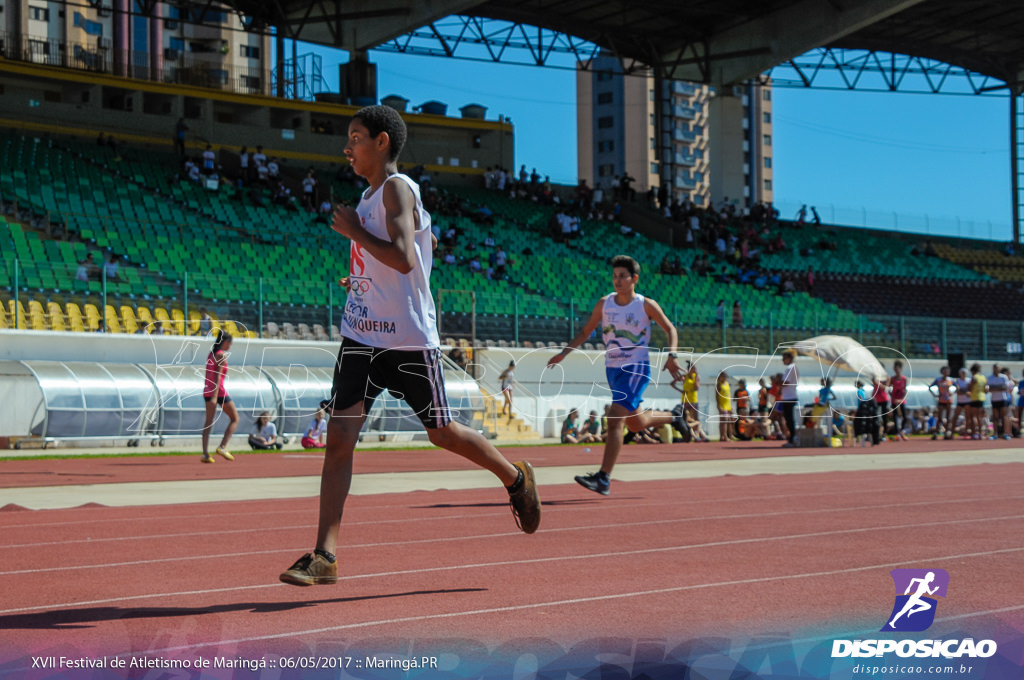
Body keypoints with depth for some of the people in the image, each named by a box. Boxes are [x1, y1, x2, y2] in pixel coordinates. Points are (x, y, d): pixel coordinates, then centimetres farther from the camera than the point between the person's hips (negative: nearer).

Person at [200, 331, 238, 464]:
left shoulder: (211, 354, 14)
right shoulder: (222, 355, -11)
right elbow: (218, 376, -18)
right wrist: (215, 397, -22)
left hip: (207, 390, 8)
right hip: (218, 390, -8)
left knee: (209, 422, 7)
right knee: (235, 419, 6)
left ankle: (205, 454, -1)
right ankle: (222, 447, -5)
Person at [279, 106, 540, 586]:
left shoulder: (397, 188, -13)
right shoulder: (368, 195, 14)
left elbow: (404, 259, -27)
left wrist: (354, 231, -18)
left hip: (409, 339, -7)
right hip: (361, 337, 7)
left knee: (442, 432, 8)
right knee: (339, 435, -6)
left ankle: (516, 478, 36)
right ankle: (324, 557, -8)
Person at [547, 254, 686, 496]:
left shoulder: (646, 305, -7)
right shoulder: (604, 304, 3)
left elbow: (670, 329, 2)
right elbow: (585, 332, 11)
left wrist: (671, 355, -13)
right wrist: (564, 353, 0)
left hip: (636, 369, -6)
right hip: (613, 368, 6)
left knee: (615, 420, -19)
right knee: (636, 423, 17)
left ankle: (603, 478, -18)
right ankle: (672, 418, 47)